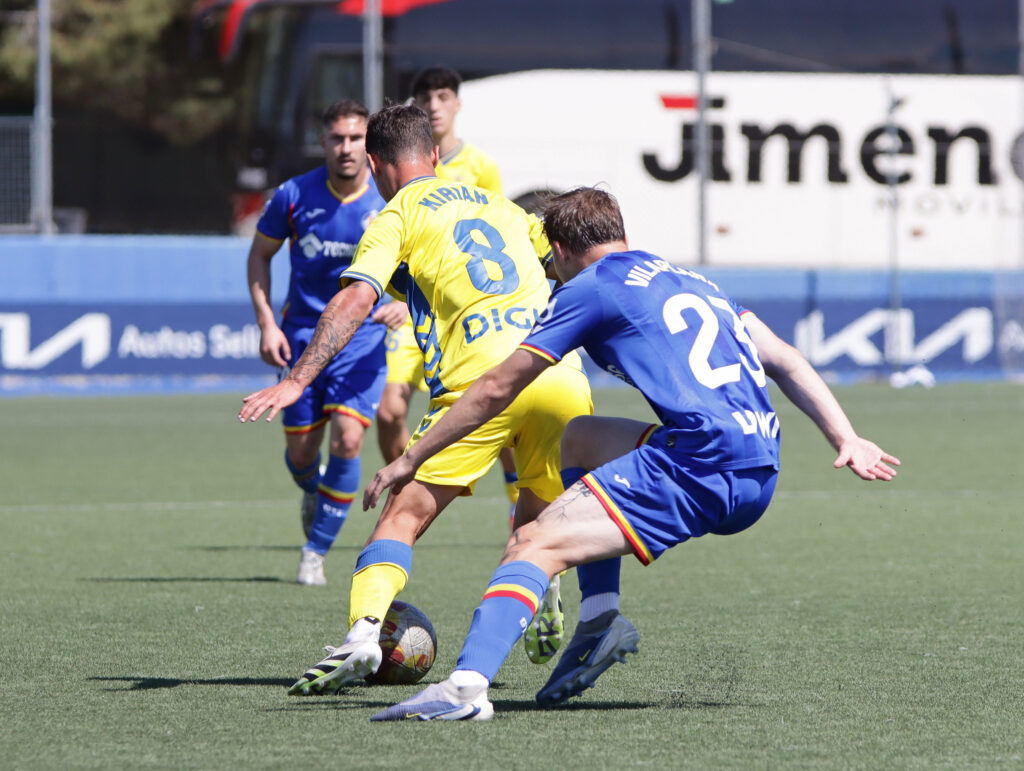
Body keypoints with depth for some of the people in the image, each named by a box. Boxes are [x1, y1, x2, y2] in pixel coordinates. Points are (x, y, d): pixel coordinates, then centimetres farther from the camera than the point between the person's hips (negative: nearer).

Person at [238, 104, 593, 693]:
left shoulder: (398, 216, 10)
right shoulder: (498, 204, 28)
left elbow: (357, 298, -5)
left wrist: (296, 381, -10)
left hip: (483, 381, -5)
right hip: (562, 379, 5)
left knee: (405, 516, -5)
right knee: (538, 524, 25)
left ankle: (364, 633, -24)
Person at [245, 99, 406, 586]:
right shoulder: (294, 196, -9)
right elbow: (259, 254, 6)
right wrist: (266, 323, -4)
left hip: (364, 339, -1)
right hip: (303, 334, 1)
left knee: (347, 440, -17)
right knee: (300, 453, 5)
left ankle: (316, 551, -1)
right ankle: (313, 493, 44)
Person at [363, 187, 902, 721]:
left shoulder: (589, 289, 5)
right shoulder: (688, 281, 27)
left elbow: (495, 390, 8)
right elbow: (786, 362, 22)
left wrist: (411, 460, 17)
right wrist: (847, 440, 17)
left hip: (702, 471, -8)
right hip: (760, 474, 8)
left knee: (533, 546, -14)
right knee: (580, 437, 29)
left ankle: (467, 685, -38)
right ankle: (601, 620, 17)